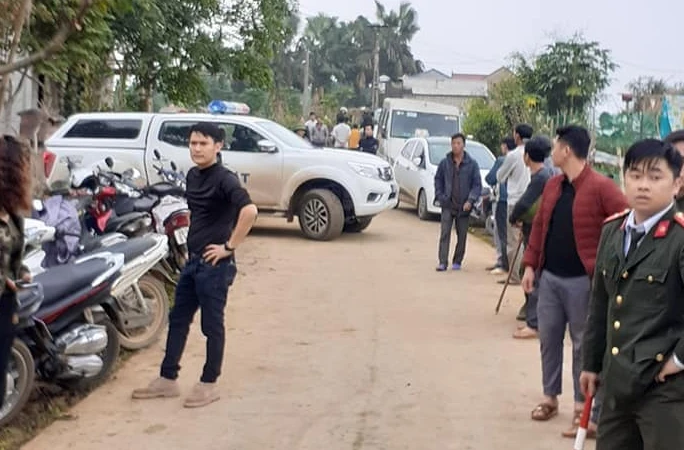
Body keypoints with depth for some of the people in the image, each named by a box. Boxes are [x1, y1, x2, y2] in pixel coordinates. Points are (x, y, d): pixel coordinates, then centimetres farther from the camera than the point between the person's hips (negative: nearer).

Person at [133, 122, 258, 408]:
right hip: (193, 259, 9)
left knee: (211, 325, 3)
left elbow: (249, 210, -31)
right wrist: (192, 241, 15)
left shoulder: (224, 179, -16)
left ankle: (209, 384, 15)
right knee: (178, 320, 14)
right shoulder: (193, 175, 10)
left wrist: (229, 246, -24)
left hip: (215, 263, -9)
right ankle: (168, 379, 25)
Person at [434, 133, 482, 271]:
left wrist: (470, 200, -12)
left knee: (462, 236, 6)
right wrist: (440, 196, 1)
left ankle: (457, 262, 18)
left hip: (464, 206, 0)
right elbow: (438, 180, 13)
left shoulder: (472, 164, 0)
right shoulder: (445, 163, 4)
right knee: (444, 234, -8)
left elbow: (477, 185, 0)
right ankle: (442, 262, -9)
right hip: (448, 205, 0)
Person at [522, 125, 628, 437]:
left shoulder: (601, 187, -14)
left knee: (583, 344, 4)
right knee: (548, 339, 13)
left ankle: (583, 408, 14)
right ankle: (550, 397, 28)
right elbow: (539, 225, 14)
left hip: (582, 280, -6)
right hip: (549, 277, 7)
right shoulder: (552, 186, 8)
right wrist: (530, 264, 8)